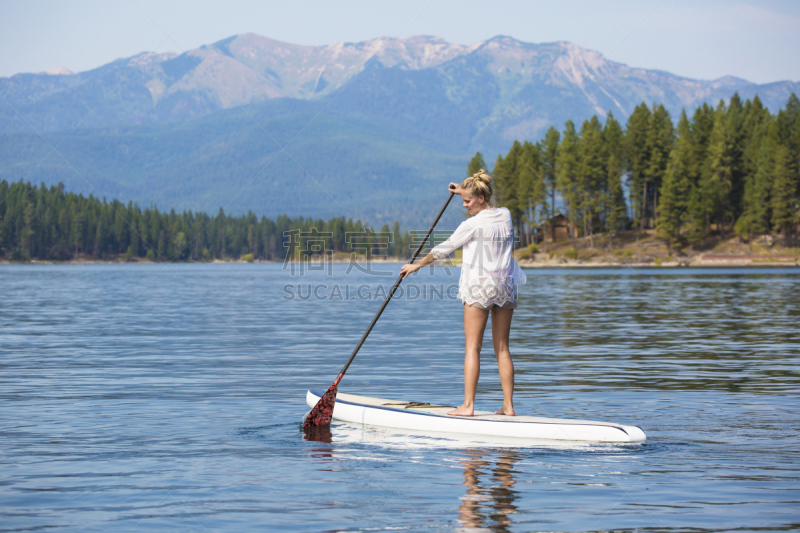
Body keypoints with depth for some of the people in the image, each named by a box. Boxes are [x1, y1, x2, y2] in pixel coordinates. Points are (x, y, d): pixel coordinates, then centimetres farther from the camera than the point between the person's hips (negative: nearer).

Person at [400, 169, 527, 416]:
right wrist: (466, 191, 36)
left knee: (472, 347, -4)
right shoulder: (505, 215, 6)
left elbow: (444, 248, -3)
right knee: (502, 348, 8)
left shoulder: (473, 224, -13)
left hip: (479, 286, -7)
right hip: (505, 285, 7)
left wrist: (417, 265, 10)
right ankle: (508, 405, 5)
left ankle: (468, 405, -8)